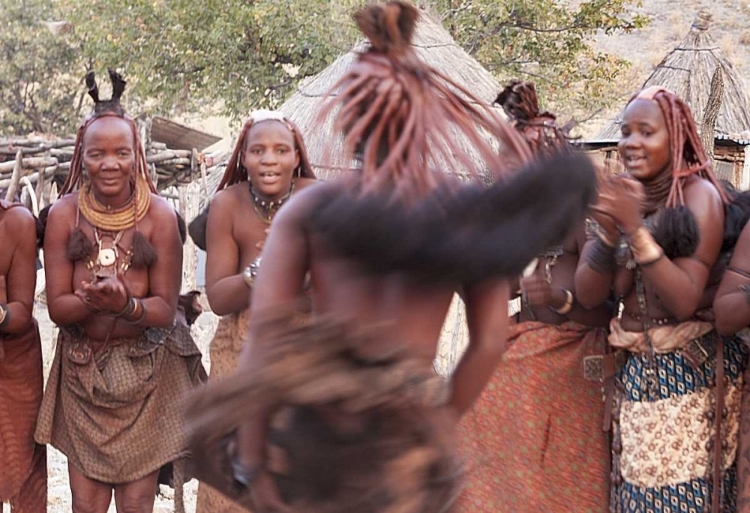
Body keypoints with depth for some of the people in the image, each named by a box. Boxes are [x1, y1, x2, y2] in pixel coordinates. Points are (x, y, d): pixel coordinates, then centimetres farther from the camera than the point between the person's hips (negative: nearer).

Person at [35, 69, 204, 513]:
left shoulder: (159, 214, -10)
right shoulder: (64, 214, -6)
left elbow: (166, 309, -10)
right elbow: (56, 306, -8)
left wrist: (127, 305, -31)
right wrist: (92, 300, -29)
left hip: (145, 374, -1)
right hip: (82, 372, 1)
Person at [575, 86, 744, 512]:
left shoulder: (698, 193, -12)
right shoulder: (623, 197, 6)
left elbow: (686, 301, -21)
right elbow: (588, 296, -4)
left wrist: (637, 231, -28)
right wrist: (608, 231, -20)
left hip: (690, 372, -6)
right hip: (636, 372, 6)